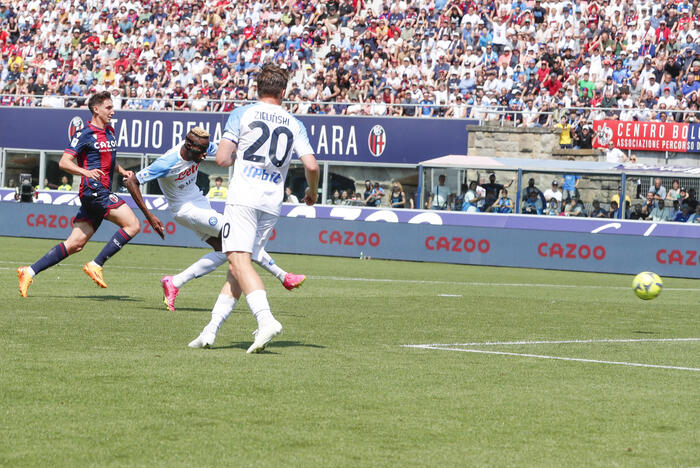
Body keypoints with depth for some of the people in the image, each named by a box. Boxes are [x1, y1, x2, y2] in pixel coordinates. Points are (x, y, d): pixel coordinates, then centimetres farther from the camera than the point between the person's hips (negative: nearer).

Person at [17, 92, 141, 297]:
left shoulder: (110, 132, 19)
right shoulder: (85, 135, -8)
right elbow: (64, 162, -14)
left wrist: (123, 172, 17)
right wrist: (85, 172, -30)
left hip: (103, 193, 9)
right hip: (94, 191, -9)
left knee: (75, 244, 4)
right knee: (133, 224, -15)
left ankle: (29, 272, 4)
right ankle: (95, 265, -12)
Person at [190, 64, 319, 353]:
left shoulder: (241, 114, 2)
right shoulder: (295, 125, 10)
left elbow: (222, 159, -2)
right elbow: (311, 166, 1)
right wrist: (312, 192, 21)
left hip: (243, 198, -5)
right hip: (272, 203, 5)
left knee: (239, 261, -14)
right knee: (238, 265, 10)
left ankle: (266, 320, -34)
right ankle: (211, 329, 7)